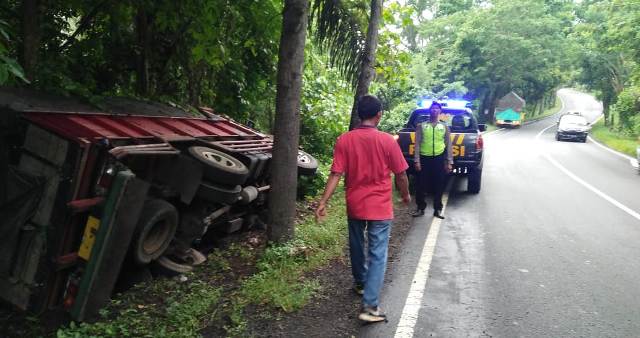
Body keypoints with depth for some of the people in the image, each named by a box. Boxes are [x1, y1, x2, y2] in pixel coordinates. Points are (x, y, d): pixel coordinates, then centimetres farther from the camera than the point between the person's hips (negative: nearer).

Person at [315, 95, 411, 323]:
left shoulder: (344, 140, -6)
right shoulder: (387, 141, -11)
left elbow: (336, 174, -11)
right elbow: (400, 175, -3)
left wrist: (323, 202, -8)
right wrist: (406, 195, 14)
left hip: (354, 206, 3)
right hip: (380, 208, -3)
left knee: (357, 246, 23)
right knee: (377, 255, -1)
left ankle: (360, 283, 44)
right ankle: (370, 306, -7)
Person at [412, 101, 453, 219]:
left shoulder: (444, 127, 9)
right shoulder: (421, 126, 4)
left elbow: (448, 145, 8)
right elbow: (417, 144, 1)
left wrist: (449, 162, 2)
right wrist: (416, 160, -7)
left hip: (439, 158, 1)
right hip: (424, 158, -1)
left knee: (439, 186, 6)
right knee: (421, 185, 3)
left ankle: (438, 209, 16)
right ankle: (420, 208, 15)